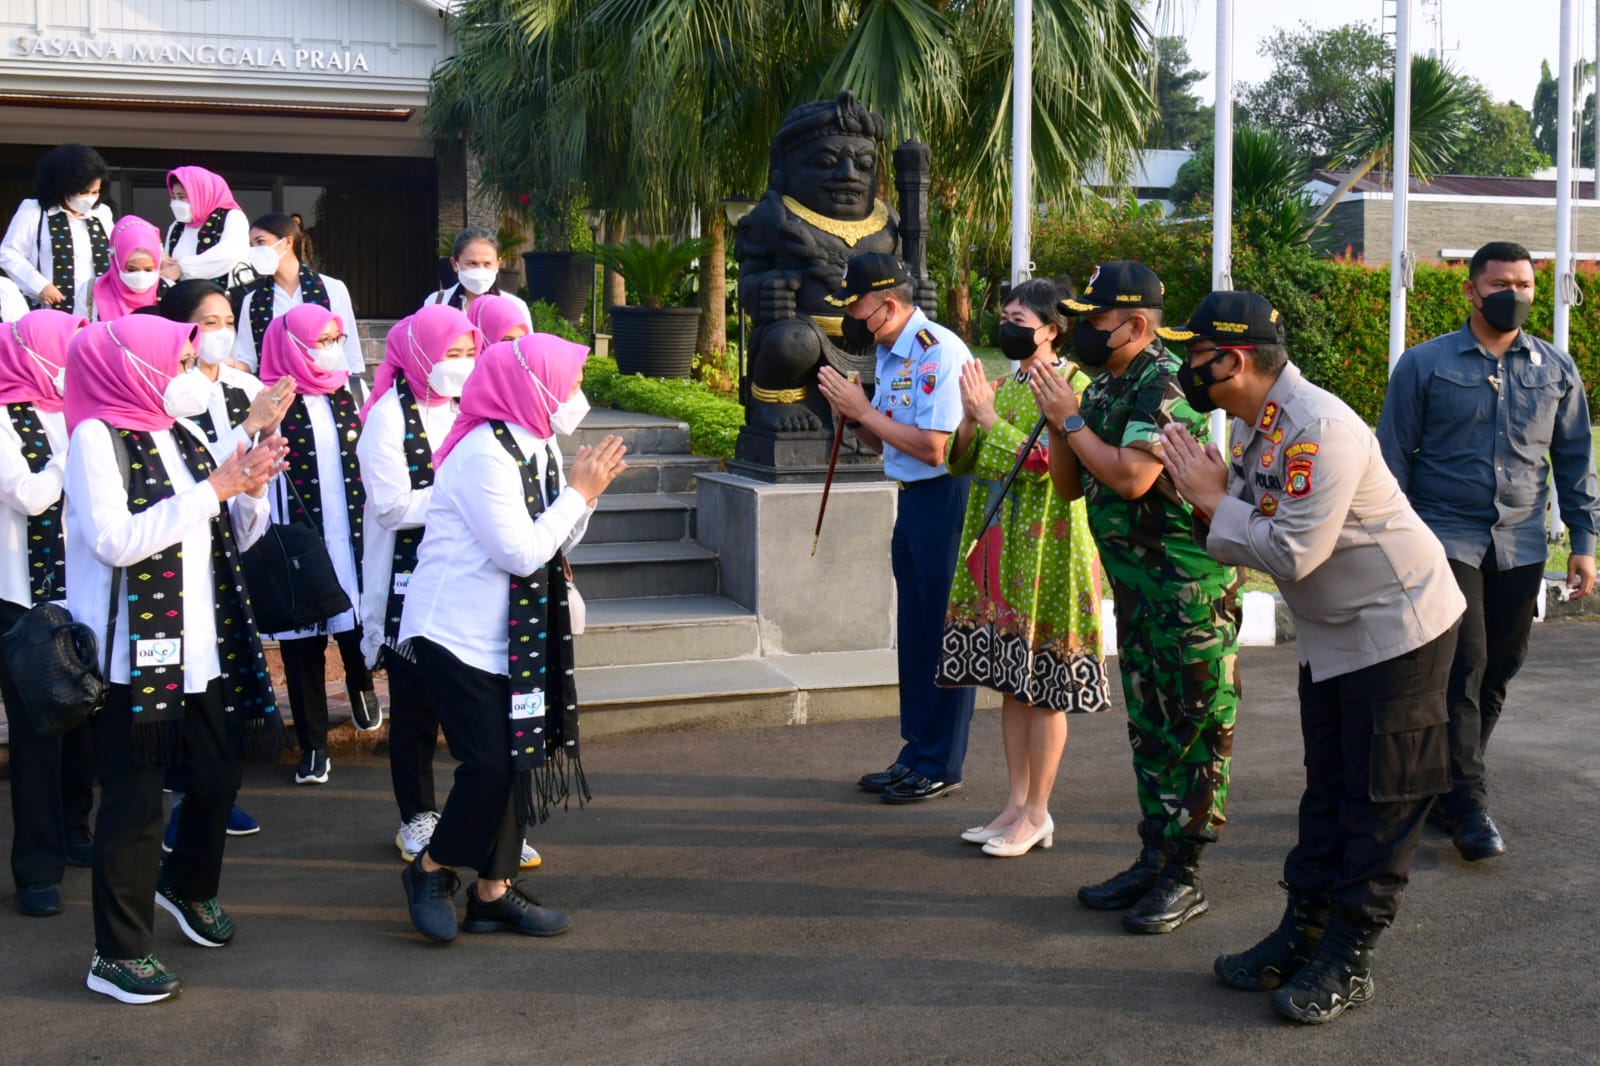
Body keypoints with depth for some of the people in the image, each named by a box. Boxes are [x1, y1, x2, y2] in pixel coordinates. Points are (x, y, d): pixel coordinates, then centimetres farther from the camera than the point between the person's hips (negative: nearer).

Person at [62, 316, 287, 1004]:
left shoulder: (181, 437, 11)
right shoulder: (98, 436, -10)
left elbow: (234, 535, 14)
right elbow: (115, 540, -22)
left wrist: (251, 489, -6)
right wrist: (212, 489, -21)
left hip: (200, 649, 7)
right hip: (130, 655, -7)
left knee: (218, 778, 16)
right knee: (133, 801, -1)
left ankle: (189, 885, 43)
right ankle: (118, 953, 12)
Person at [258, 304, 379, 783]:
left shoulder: (350, 392, 9)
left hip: (353, 538, 3)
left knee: (357, 627, 2)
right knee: (304, 643, 4)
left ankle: (361, 684, 37)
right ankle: (313, 744, 16)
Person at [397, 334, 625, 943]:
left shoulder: (538, 447, 9)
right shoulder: (484, 453, -20)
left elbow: (558, 542, 13)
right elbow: (521, 552, -24)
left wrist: (587, 491, -3)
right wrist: (580, 492, -15)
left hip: (513, 634, 9)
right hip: (458, 633, -9)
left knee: (520, 758, 7)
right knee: (490, 762, -12)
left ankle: (494, 891, 18)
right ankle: (432, 871, 11)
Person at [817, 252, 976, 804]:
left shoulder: (939, 351, -17)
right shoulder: (887, 353, 10)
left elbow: (933, 448, -23)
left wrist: (864, 411, -15)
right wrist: (852, 416, -2)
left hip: (949, 499, -9)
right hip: (912, 499, 9)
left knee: (944, 633, 0)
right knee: (914, 630, 16)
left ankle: (940, 766, 11)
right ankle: (916, 754, 28)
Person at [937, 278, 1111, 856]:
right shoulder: (1004, 384, 12)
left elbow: (1043, 463, -20)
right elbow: (959, 462, 11)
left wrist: (989, 417, -18)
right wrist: (970, 416, -6)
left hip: (1046, 552, -7)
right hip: (999, 551, 8)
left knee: (1043, 687, 0)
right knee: (1012, 682, 12)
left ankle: (1037, 815, 8)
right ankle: (1017, 802, 21)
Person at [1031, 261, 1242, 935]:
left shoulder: (1163, 388, -18)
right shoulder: (1105, 387, 10)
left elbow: (1130, 477, -29)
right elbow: (1069, 484, 13)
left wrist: (1072, 421, -17)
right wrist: (1056, 424, -3)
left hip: (1190, 588, -10)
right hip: (1137, 587, 10)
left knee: (1194, 733, 0)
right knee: (1148, 728, 16)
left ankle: (1184, 878, 7)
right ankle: (1153, 860, 27)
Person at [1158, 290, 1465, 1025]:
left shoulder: (1319, 429, -27)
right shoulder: (1250, 427, 1)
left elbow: (1294, 554, -31)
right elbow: (1247, 539, 5)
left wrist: (1214, 500, -21)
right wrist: (1210, 501, -14)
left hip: (1395, 626, -9)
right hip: (1329, 632, 10)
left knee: (1382, 799, 1)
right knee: (1327, 790, 16)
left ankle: (1347, 961, 8)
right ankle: (1302, 934, 25)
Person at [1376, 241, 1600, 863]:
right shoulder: (1425, 364, -2)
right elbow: (1394, 455, 0)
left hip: (1521, 546, 4)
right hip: (1448, 537, -4)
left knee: (1498, 672, 8)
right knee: (1463, 667, -9)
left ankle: (1444, 786, 22)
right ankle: (1468, 804, -2)